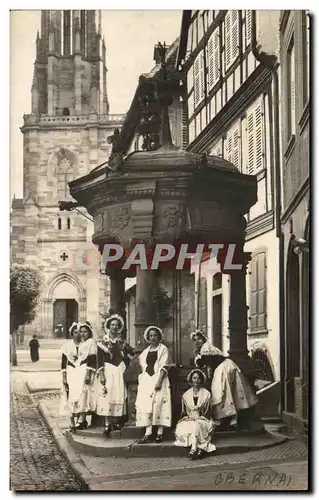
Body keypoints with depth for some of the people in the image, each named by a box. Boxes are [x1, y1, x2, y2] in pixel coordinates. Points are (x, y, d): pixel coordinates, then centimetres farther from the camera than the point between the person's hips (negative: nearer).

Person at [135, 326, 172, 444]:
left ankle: (160, 433, -4)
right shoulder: (146, 351, 18)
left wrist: (159, 381, -18)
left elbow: (164, 367, -8)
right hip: (146, 380, 5)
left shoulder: (163, 349, 1)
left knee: (158, 405, -8)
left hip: (158, 379, -5)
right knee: (146, 405, -5)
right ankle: (148, 434, -8)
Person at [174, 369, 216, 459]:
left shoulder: (206, 394, 8)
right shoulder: (186, 395, 15)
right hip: (188, 420, 2)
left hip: (203, 420, -2)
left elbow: (208, 412, 6)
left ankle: (194, 449, -49)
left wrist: (198, 417, -11)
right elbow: (183, 412, 15)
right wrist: (189, 417, -7)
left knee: (196, 425, -37)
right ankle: (200, 448, -48)